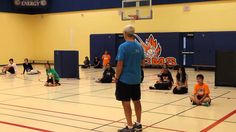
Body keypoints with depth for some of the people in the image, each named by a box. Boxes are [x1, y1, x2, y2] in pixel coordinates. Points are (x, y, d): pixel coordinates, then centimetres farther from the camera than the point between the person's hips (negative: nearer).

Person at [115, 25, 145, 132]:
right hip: (136, 79, 7)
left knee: (126, 103, 2)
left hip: (125, 79, -6)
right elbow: (142, 62, 13)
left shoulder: (123, 46, -15)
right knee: (136, 101, 16)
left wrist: (116, 77, -5)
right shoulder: (139, 46, 4)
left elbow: (120, 65, -16)